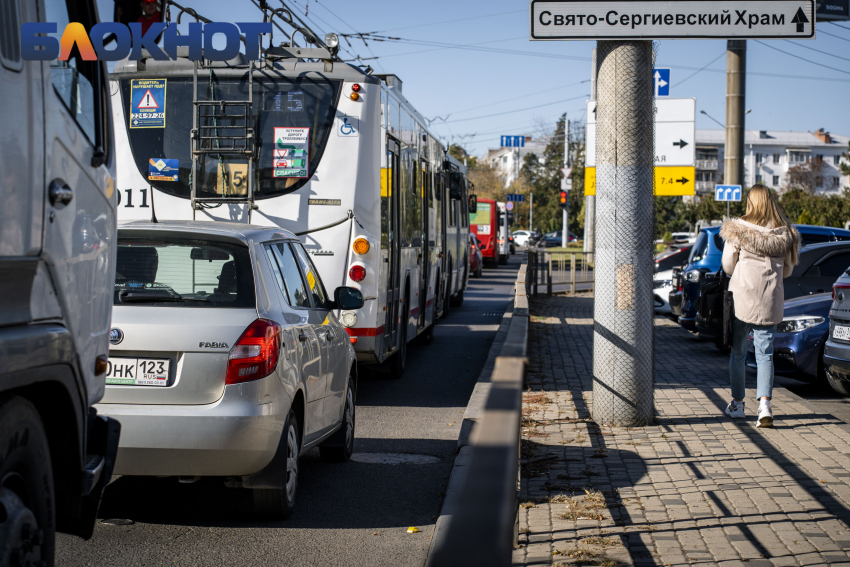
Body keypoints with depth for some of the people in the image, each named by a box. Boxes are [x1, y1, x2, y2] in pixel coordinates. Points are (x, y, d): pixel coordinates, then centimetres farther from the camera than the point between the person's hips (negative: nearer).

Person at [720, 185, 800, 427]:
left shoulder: (738, 231, -8)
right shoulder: (785, 235, 0)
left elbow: (728, 266, -2)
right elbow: (787, 270, 10)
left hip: (742, 298, -2)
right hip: (770, 301, 2)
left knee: (738, 352, 13)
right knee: (765, 354, 4)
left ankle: (737, 403, 23)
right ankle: (764, 404, -12)